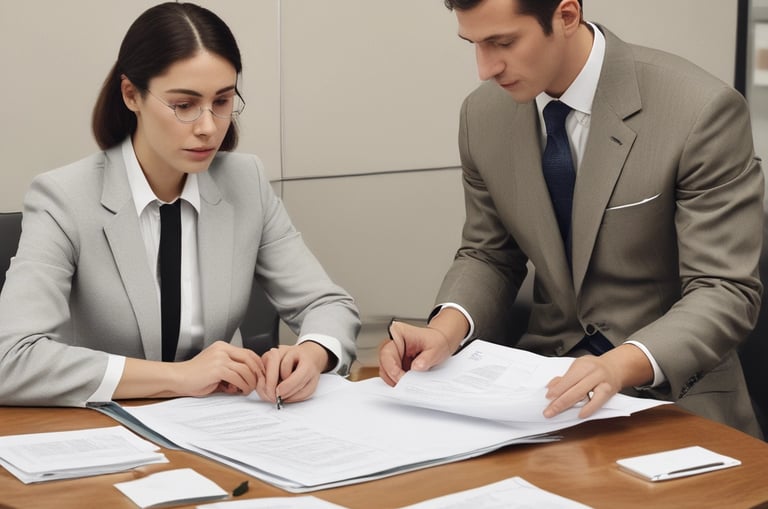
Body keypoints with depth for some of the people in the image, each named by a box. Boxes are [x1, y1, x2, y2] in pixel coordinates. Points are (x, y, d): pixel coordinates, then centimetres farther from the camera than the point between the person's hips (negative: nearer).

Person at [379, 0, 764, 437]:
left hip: (672, 391, -4)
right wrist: (446, 330, -12)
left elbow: (726, 291, -17)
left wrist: (621, 365, -34)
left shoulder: (703, 110, -17)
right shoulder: (485, 114, -1)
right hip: (550, 377, 4)